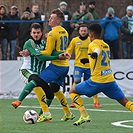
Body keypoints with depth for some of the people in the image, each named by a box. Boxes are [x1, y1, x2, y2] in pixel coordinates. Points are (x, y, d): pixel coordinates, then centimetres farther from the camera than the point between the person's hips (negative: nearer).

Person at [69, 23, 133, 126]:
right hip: (111, 80, 6)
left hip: (97, 81, -6)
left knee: (73, 92, 10)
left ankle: (84, 116, -5)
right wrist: (88, 60, 48)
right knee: (125, 102, 7)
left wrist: (94, 53, -51)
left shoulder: (93, 44, -4)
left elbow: (98, 49, -29)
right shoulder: (106, 45, 18)